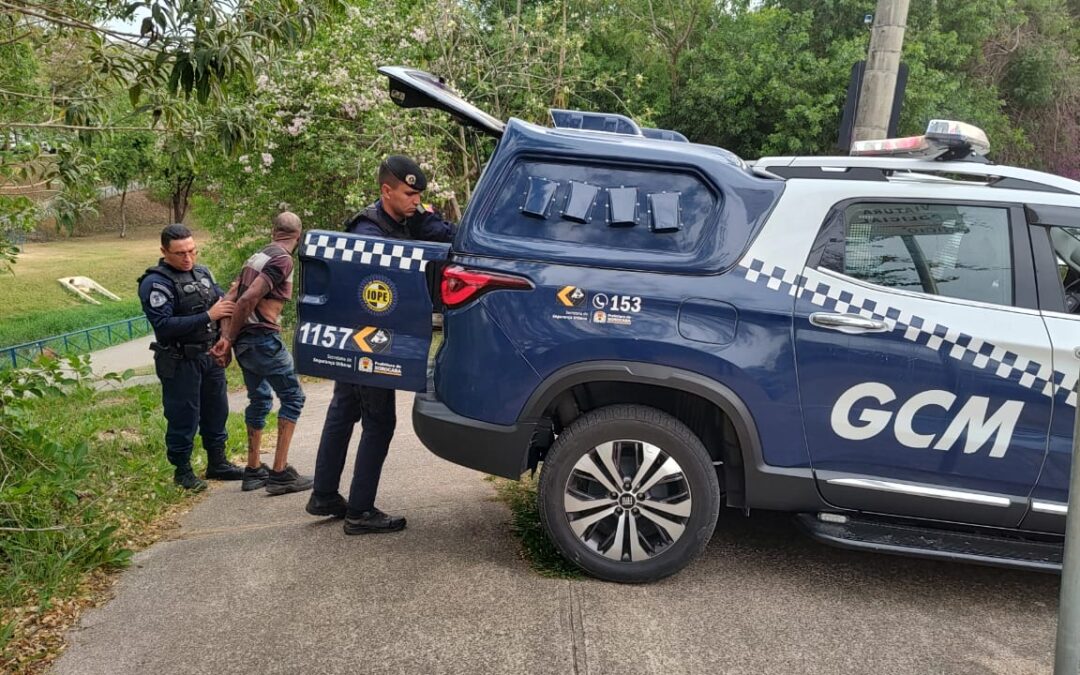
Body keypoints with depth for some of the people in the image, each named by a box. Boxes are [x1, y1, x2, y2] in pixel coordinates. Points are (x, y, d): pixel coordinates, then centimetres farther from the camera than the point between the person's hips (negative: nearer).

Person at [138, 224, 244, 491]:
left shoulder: (202, 273, 8)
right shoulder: (155, 283, -14)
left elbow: (221, 304, 14)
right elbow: (163, 326, -23)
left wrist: (231, 302, -10)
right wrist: (207, 316, -27)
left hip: (211, 356, 7)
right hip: (180, 362, -7)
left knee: (216, 410, 16)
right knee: (183, 417, 3)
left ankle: (217, 463, 30)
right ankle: (182, 469, 19)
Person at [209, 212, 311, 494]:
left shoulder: (257, 257, 17)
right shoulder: (282, 260, -11)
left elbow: (230, 298, 11)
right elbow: (247, 299, -19)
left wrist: (226, 338, 5)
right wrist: (229, 339, -11)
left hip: (245, 341, 9)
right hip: (264, 339, -9)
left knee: (259, 399, 19)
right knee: (292, 397, 1)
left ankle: (253, 471, 24)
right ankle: (280, 472, -1)